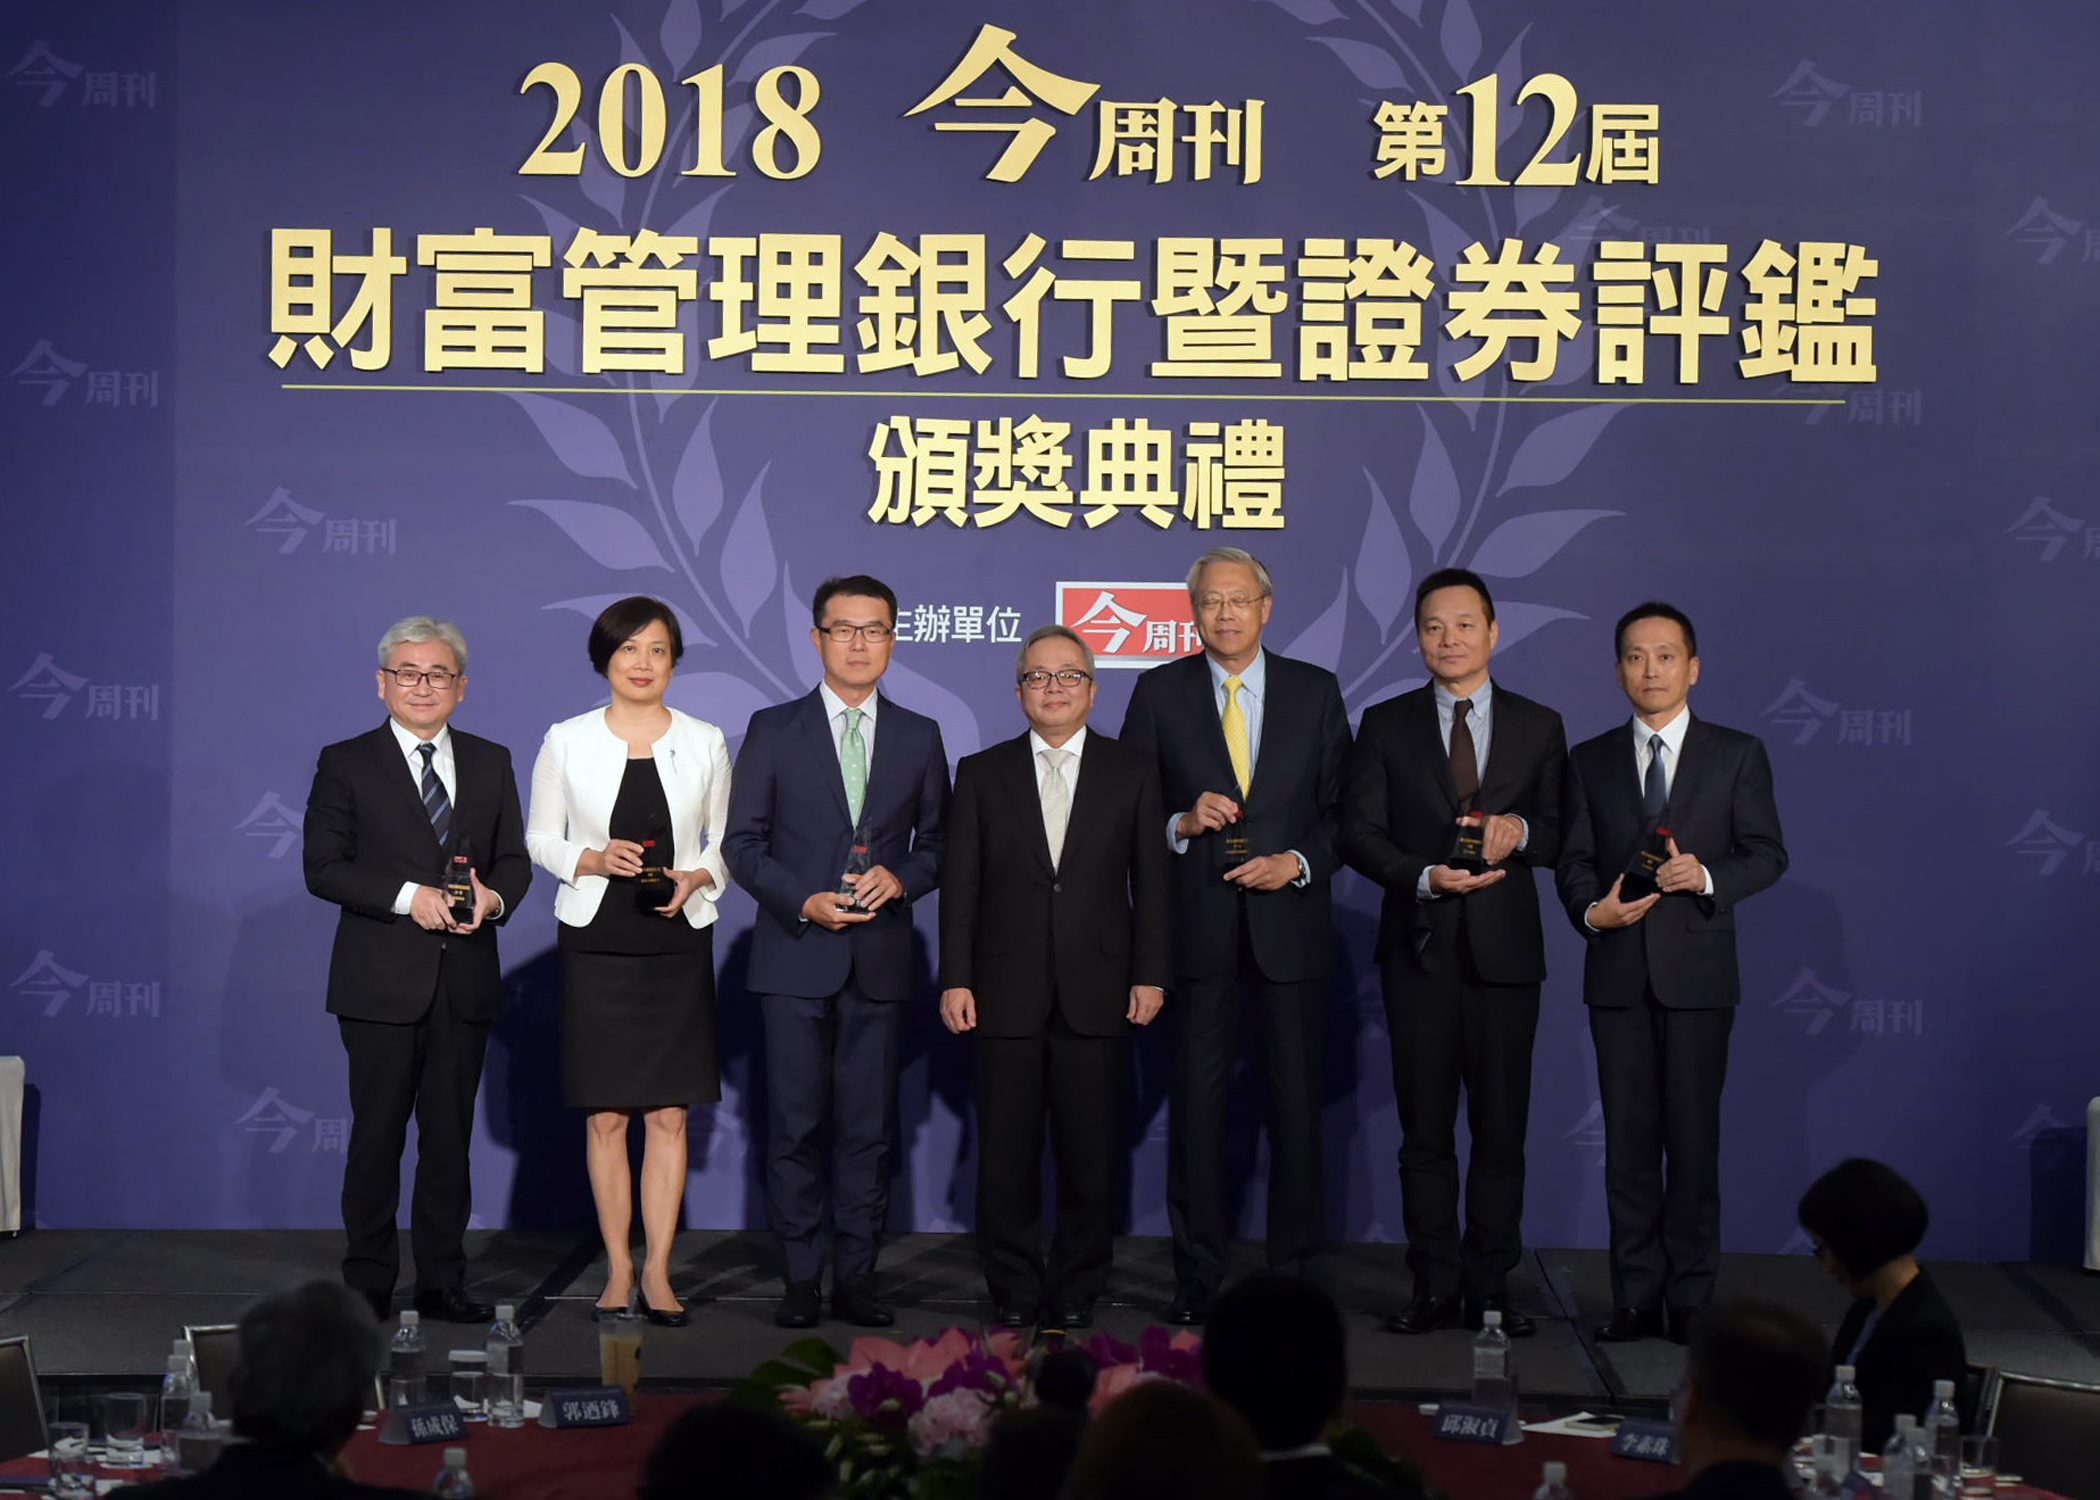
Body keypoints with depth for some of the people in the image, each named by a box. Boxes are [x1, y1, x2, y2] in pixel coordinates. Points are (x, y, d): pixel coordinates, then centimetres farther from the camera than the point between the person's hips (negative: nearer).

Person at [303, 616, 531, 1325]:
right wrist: (409, 897, -17)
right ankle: (367, 1287, 9)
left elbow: (515, 859, 12)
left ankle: (442, 1282, 15)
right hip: (382, 982, -3)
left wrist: (493, 896, -11)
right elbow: (323, 867, -6)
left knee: (450, 1135, 8)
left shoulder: (491, 762, 13)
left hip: (466, 980, 3)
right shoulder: (346, 763, 1)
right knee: (378, 1134, 1)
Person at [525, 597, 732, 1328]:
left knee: (669, 1114, 0)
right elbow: (540, 837, 8)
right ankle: (618, 1270, 12)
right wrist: (592, 860, -11)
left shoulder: (705, 741, 5)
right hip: (596, 944, -1)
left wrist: (695, 878, -9)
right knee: (605, 1115, 2)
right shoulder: (566, 741, 2)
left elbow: (727, 843, 11)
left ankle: (657, 1272, 7)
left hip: (678, 944, 1)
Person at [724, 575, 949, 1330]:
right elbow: (741, 843, 3)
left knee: (869, 1126, 3)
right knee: (796, 1125, -1)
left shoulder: (919, 737, 11)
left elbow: (938, 841, 13)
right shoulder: (774, 730, 5)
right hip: (795, 956, -1)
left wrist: (900, 879, -7)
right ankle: (802, 1279, 6)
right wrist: (804, 902, -11)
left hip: (880, 957, 2)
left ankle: (857, 1275, 10)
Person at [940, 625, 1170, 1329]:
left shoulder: (1132, 773, 9)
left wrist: (1150, 976, -1)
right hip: (1006, 996, 0)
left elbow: (1150, 881, 7)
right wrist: (955, 980, -2)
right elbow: (961, 885, 5)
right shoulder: (981, 773, 9)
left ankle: (1077, 1292, 14)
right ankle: (1013, 1292, 13)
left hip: (1098, 996, 0)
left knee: (1091, 1157, 2)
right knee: (1006, 1157, 2)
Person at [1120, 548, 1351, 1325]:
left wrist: (1300, 862, -9)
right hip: (1196, 925, 0)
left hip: (1290, 919, 0)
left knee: (1298, 1100, 3)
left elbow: (1345, 806, 6)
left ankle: (1297, 1271, 13)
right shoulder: (1160, 692, 6)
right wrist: (1182, 823, -13)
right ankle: (1196, 1277, 10)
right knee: (1195, 1100, 2)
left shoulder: (1316, 691, 7)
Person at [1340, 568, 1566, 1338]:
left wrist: (1520, 833, -13)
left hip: (1506, 950, 0)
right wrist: (1426, 877, -15)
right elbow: (1358, 832, 0)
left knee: (1502, 1128, 2)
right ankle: (1435, 1287, 10)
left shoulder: (1538, 727, 9)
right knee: (1425, 1129, 3)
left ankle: (1491, 1288, 10)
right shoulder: (1385, 725, 7)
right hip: (1419, 948, 0)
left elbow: (1563, 835, 9)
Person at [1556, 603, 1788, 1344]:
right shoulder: (1590, 760, 12)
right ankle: (1636, 1297, 7)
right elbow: (1572, 859, 8)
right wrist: (1591, 909, -12)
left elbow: (1767, 853, 2)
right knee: (1628, 1138, 3)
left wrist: (1707, 878, -17)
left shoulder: (1737, 754, 6)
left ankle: (1691, 1297, 6)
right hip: (1618, 973, 2)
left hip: (1698, 971, -2)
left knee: (1694, 1137, -1)